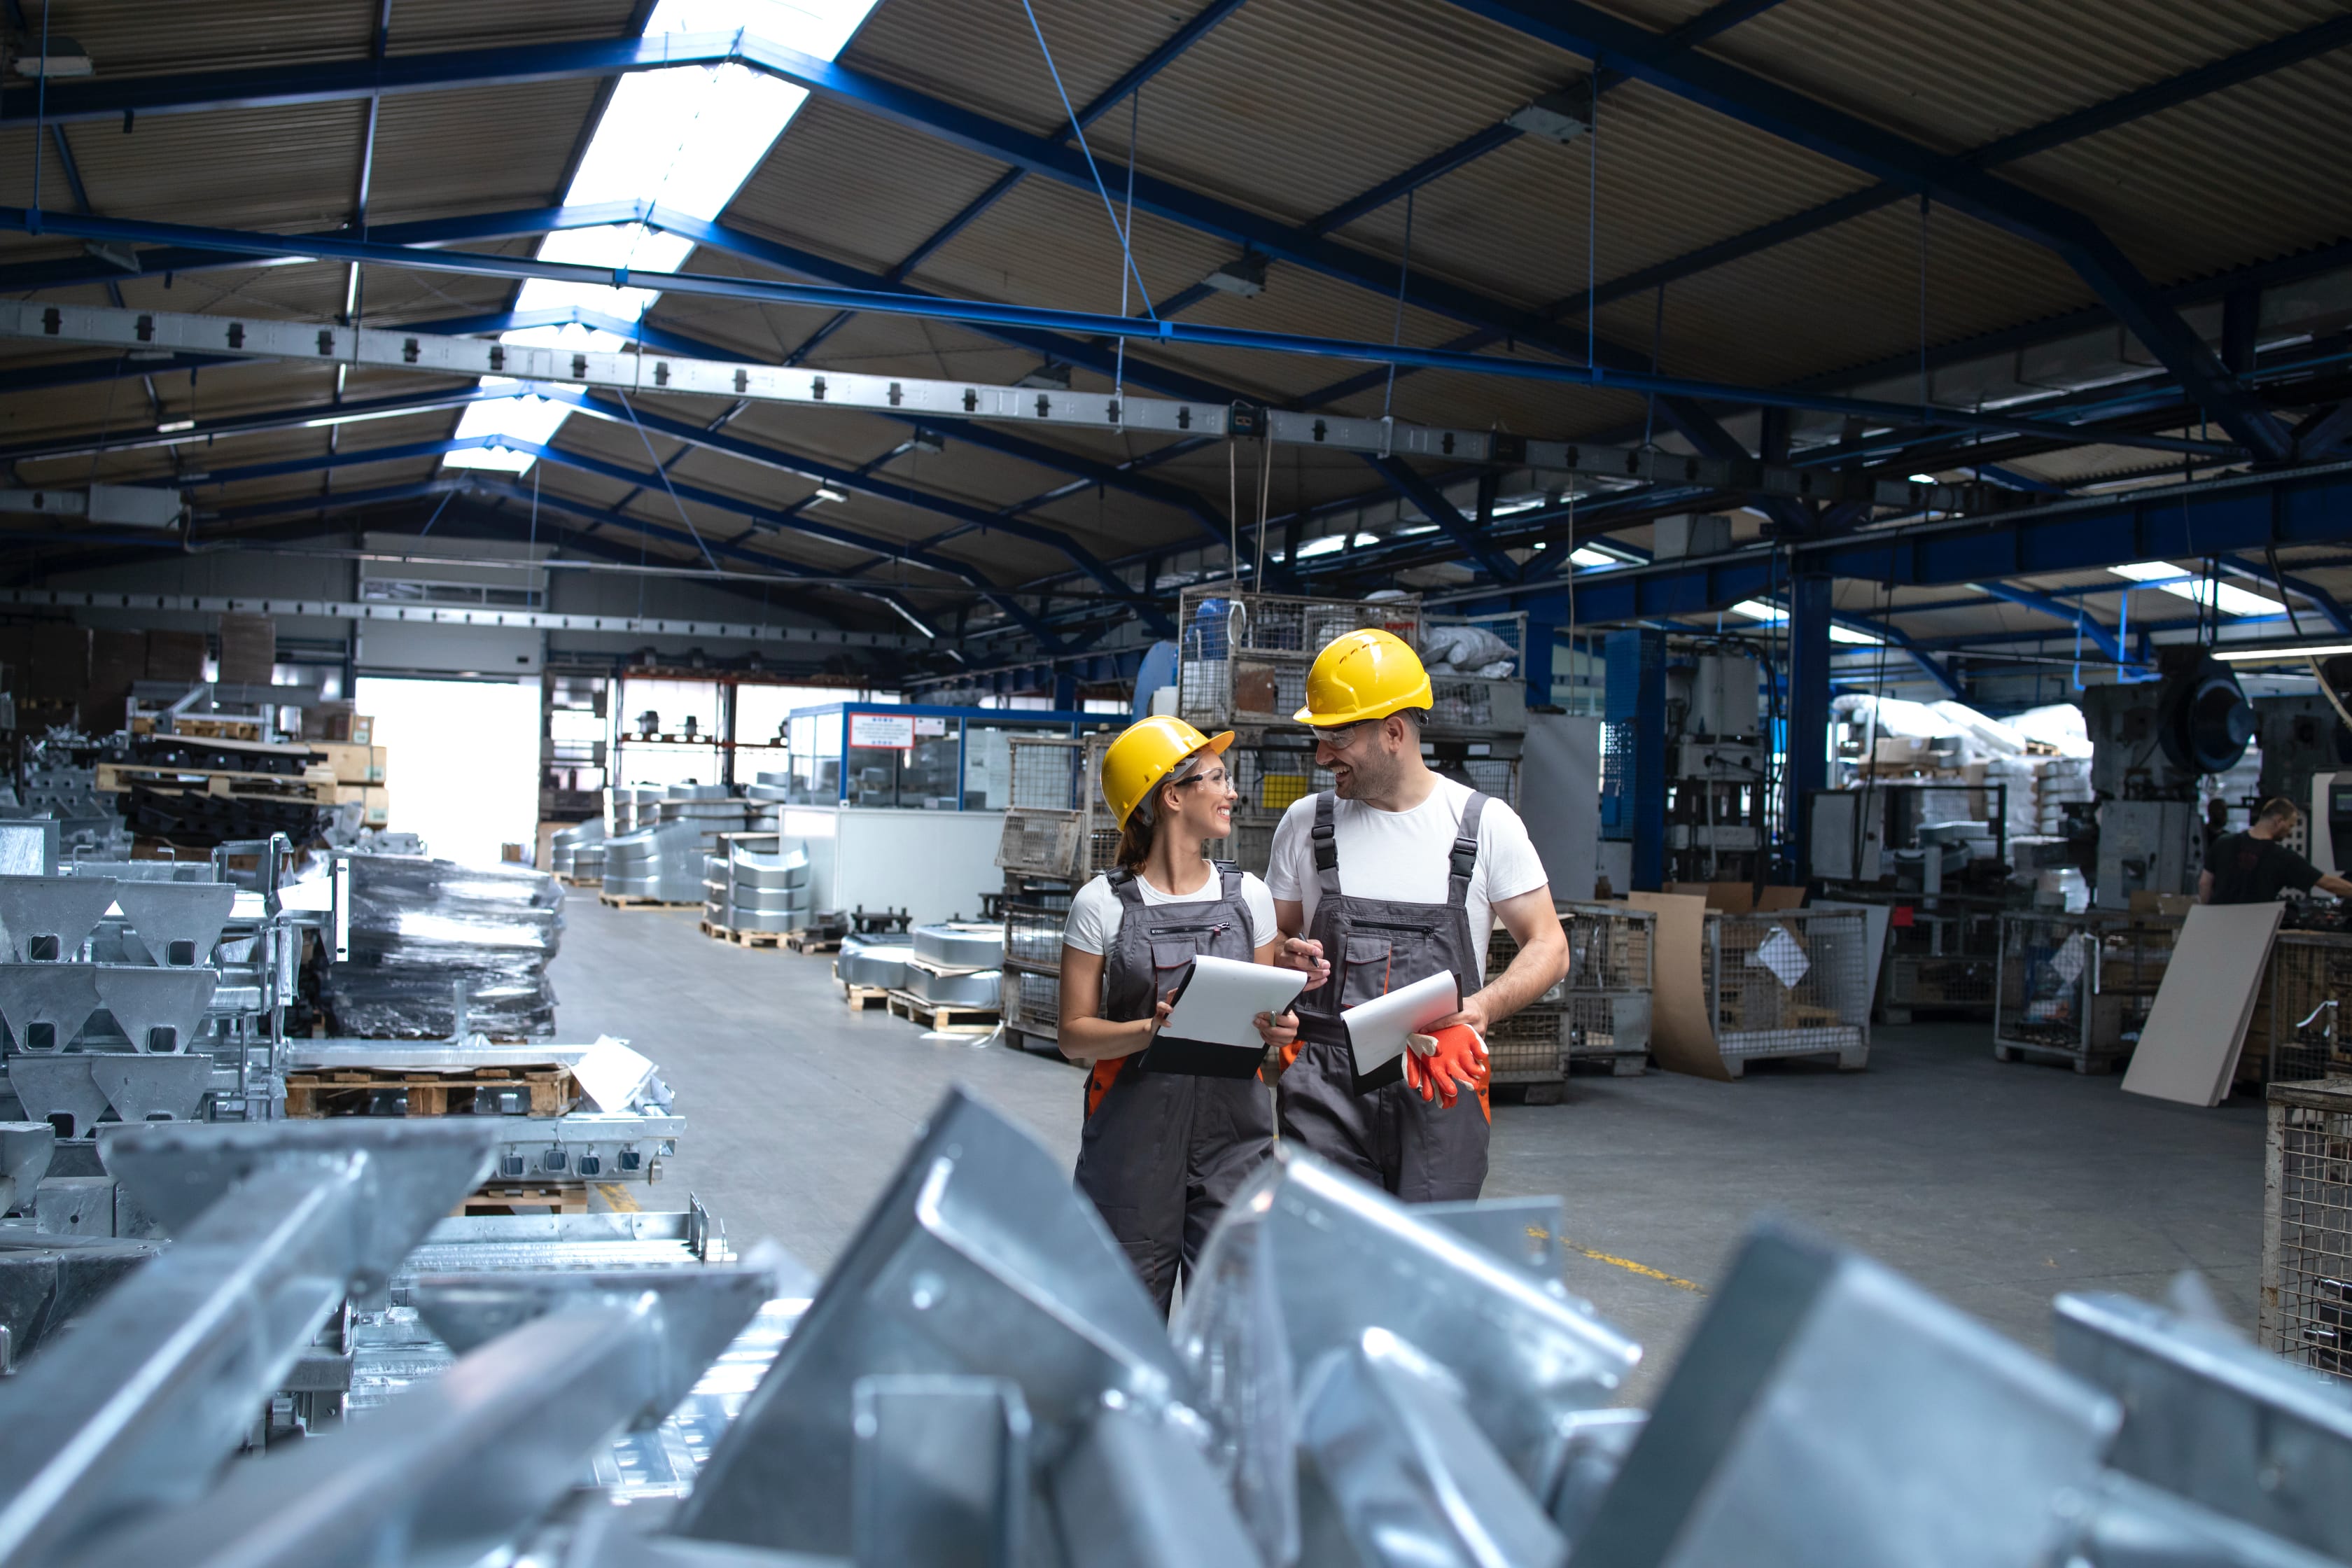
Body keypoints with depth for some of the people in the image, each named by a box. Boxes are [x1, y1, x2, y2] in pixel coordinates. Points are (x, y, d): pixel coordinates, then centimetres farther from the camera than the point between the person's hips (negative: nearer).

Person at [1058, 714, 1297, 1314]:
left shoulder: (1248, 896, 8)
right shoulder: (1103, 904, -1)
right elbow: (1075, 1034, -3)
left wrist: (1275, 1030, -8)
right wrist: (1151, 1031, -20)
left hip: (1232, 1134, 2)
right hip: (1134, 1136, -2)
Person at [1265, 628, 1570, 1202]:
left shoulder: (1487, 825, 3)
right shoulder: (1305, 823, 10)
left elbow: (1549, 948, 4)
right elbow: (1271, 939, 17)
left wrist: (1482, 1008, -14)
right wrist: (1287, 960, -7)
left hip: (1439, 1088, -1)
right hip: (1324, 1087, 1)